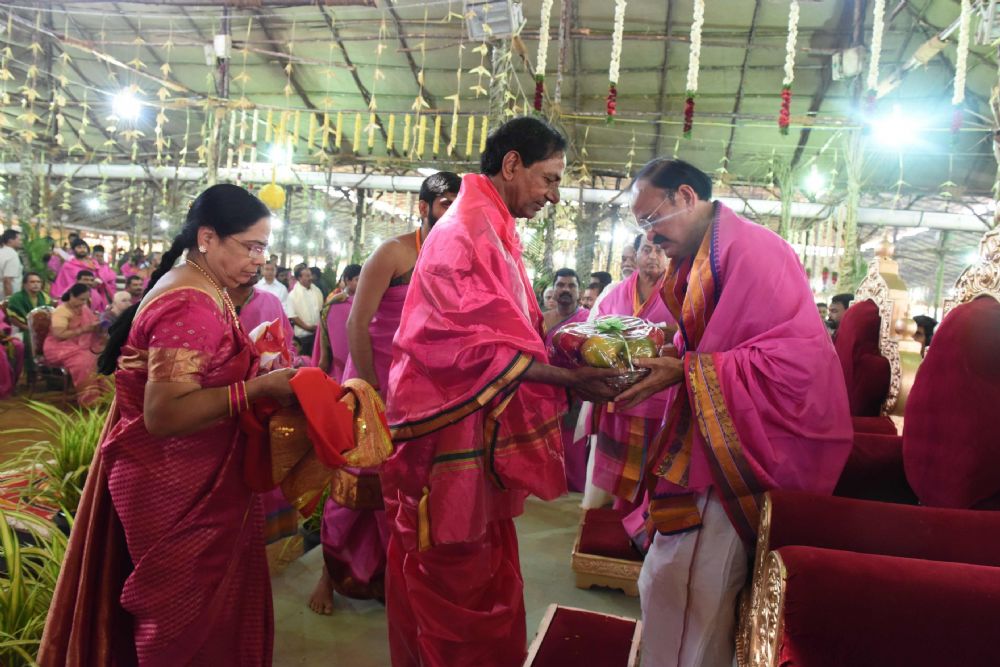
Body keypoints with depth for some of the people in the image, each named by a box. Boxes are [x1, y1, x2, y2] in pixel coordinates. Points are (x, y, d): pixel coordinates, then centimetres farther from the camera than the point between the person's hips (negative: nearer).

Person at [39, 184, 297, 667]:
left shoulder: (193, 289, 7)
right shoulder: (191, 307, -25)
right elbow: (163, 414, -30)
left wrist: (252, 366, 5)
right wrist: (257, 388, -31)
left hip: (184, 480, 10)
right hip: (178, 489, -10)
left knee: (180, 603, 24)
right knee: (188, 614, 9)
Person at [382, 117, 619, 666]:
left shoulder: (492, 230, 14)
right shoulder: (467, 231, -17)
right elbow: (482, 345, -22)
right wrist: (569, 379, -21)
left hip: (482, 436, 10)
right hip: (457, 436, -10)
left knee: (486, 577, 19)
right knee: (458, 586, 6)